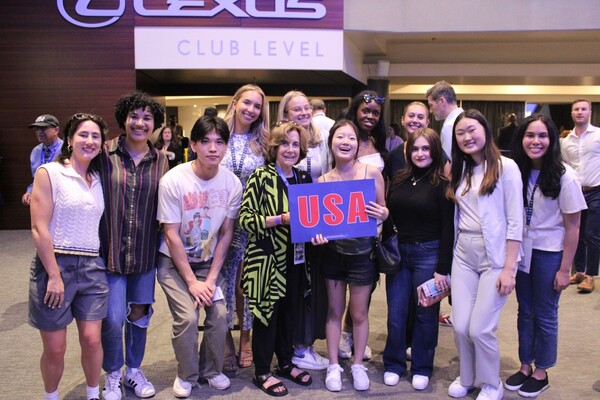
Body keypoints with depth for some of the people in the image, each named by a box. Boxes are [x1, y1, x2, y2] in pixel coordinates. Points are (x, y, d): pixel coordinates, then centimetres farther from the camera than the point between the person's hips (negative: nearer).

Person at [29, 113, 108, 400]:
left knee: (92, 340, 2)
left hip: (92, 267, 4)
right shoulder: (49, 172, -5)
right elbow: (39, 229, -11)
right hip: (54, 265, -4)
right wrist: (54, 275, -14)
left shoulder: (99, 179, 11)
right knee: (55, 349, 4)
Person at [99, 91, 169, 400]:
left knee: (140, 314, 14)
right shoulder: (105, 153, -7)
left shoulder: (160, 160, 4)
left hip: (145, 252, 3)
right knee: (113, 319, -1)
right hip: (110, 250, -3)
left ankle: (134, 370, 36)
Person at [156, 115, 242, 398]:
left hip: (209, 260, 3)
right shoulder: (173, 180, -20)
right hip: (174, 261, -3)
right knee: (187, 317, -17)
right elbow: (172, 236, -16)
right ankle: (186, 375, 11)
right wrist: (192, 281, -16)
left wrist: (211, 277, -9)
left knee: (219, 313, -12)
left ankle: (212, 370, 15)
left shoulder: (232, 183, -11)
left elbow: (226, 233, -4)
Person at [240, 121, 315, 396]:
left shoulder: (304, 178, 8)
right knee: (267, 313, 4)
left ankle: (286, 363, 34)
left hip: (295, 258, 6)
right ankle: (262, 372, 20)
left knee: (289, 312, 16)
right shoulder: (261, 177, -11)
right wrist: (281, 219, -24)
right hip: (267, 259, -6)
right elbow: (245, 218, -16)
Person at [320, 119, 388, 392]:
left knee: (359, 314, 11)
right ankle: (333, 365, 28)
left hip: (362, 254, -2)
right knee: (334, 311, 14)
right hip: (333, 252, 2)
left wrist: (382, 214, -22)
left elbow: (383, 210, 0)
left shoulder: (371, 173, -9)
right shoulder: (323, 180, -3)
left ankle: (358, 365, 29)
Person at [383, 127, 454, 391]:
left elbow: (447, 229, -8)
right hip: (398, 253, 4)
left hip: (428, 255, -3)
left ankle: (421, 368, 24)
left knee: (425, 314, 8)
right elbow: (388, 217, 11)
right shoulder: (399, 179, 7)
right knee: (396, 314, 8)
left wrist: (443, 268, -11)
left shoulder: (442, 185, -5)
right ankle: (393, 364, 25)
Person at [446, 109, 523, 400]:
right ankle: (467, 377, 30)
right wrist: (446, 260, 8)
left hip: (495, 256, -5)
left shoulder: (505, 167, -7)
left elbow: (515, 221, -10)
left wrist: (509, 268, -14)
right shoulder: (460, 170, 11)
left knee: (480, 329, -4)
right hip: (463, 255, 5)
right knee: (460, 326, 4)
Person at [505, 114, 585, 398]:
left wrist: (564, 270, -10)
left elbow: (572, 228, -10)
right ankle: (525, 366, 31)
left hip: (549, 254, -4)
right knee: (525, 312, 15)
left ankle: (541, 372, 27)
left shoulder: (564, 177, -15)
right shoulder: (518, 172, -3)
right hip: (522, 250, 4)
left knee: (545, 315, 10)